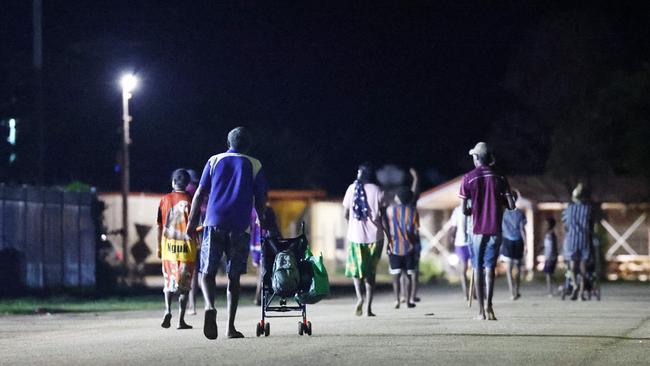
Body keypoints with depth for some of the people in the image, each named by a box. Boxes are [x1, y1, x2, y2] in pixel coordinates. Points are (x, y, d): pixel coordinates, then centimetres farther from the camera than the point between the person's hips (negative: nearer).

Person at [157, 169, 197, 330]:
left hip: (168, 245, 2)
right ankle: (181, 320, 2)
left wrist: (159, 247, 13)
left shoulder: (165, 200, 3)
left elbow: (160, 226, 5)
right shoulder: (190, 200, -3)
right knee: (184, 284, 5)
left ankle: (167, 310, -8)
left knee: (169, 280, 14)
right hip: (186, 246, -2)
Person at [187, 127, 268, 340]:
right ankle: (231, 326, 3)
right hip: (240, 226, 0)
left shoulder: (214, 161, 11)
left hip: (214, 224, 0)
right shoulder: (255, 166, 8)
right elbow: (261, 200, 8)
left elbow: (200, 194, 7)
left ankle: (210, 307, -25)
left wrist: (192, 222, 11)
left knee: (207, 272, 4)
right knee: (234, 276, 7)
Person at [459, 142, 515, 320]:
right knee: (489, 267, 1)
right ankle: (488, 304, -16)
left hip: (477, 230, -1)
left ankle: (481, 310, 4)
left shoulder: (468, 178, -3)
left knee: (478, 268, 6)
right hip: (495, 230, 1)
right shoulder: (499, 177, 2)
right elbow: (511, 205, -2)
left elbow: (464, 210, -5)